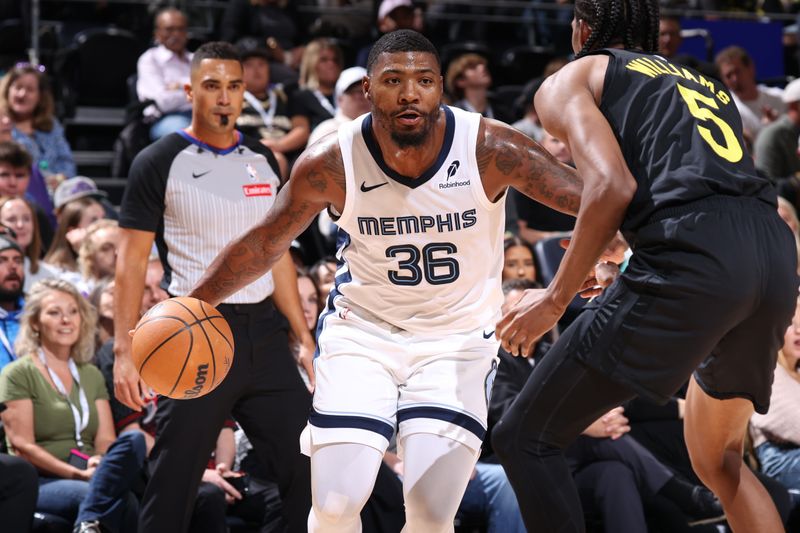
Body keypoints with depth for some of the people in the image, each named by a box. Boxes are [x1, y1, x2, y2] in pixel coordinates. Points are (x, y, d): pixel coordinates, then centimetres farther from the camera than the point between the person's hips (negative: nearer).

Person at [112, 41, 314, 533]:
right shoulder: (160, 163, -3)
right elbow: (132, 260, -5)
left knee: (308, 470, 1)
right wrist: (124, 351, -14)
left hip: (263, 329, 5)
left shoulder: (263, 161, 13)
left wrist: (304, 337, 13)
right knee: (173, 487, -2)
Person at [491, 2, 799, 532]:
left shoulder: (571, 79, 15)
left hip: (690, 256, -7)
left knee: (525, 438, 2)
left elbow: (612, 186, -3)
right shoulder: (708, 84, 35)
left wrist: (555, 299, 2)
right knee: (718, 461, 28)